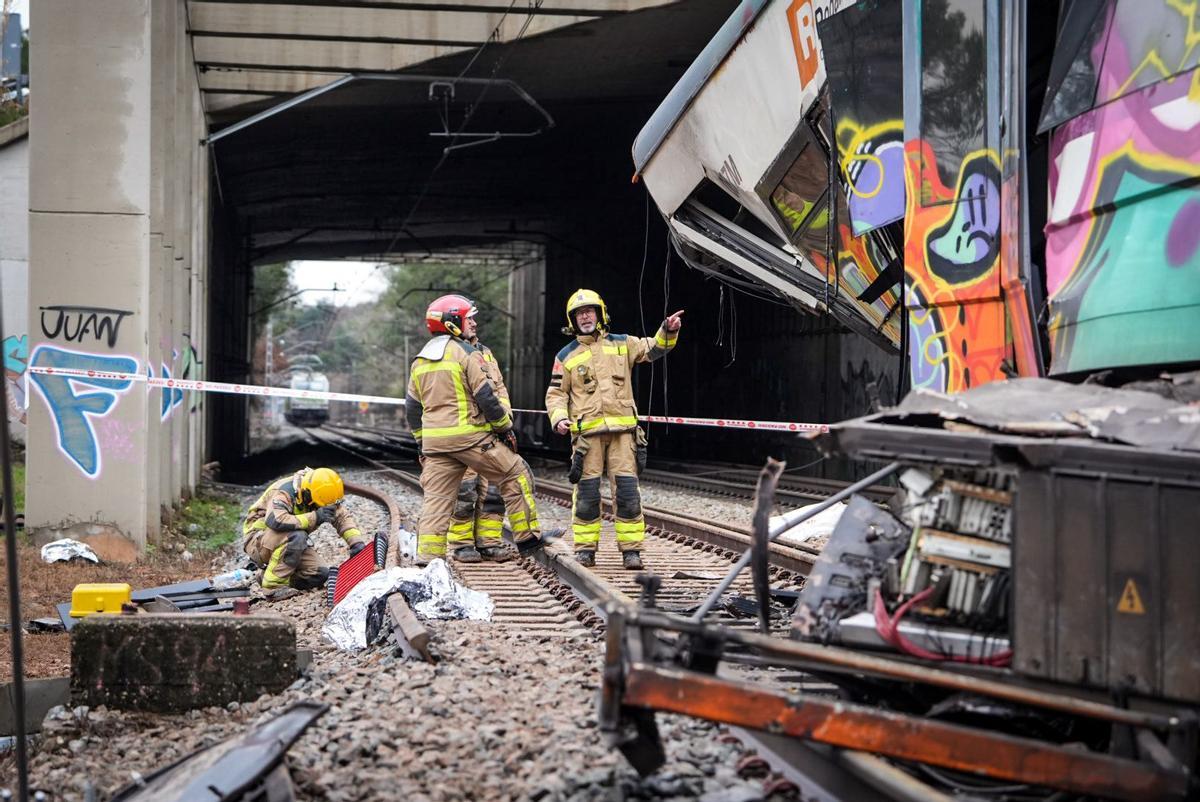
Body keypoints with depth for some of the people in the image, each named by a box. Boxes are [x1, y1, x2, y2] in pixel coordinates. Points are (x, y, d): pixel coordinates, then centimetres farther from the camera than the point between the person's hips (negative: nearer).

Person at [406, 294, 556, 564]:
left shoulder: (420, 359, 16)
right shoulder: (467, 353, -7)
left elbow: (412, 407, 19)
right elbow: (486, 397, -11)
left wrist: (421, 442, 25)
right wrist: (506, 427, 0)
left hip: (434, 440, 7)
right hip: (470, 436, -6)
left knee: (436, 497, 7)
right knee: (515, 476, 8)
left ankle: (426, 559, 2)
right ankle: (527, 537, 10)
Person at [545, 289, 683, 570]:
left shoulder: (621, 344, 13)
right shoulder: (566, 356, 11)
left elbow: (653, 348, 9)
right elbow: (555, 393, 11)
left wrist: (668, 332, -10)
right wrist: (558, 418, -6)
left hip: (622, 430, 0)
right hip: (587, 433, 0)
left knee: (628, 492, -4)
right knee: (586, 493, -1)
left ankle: (631, 549, 1)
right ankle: (585, 549, 9)